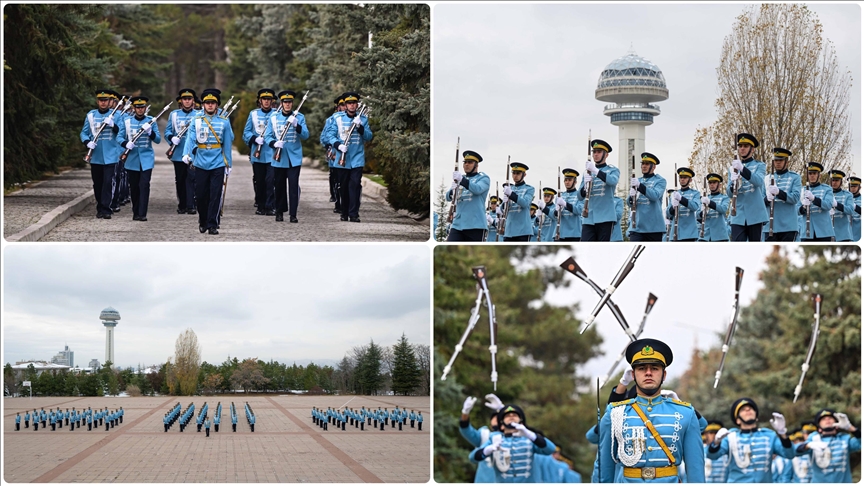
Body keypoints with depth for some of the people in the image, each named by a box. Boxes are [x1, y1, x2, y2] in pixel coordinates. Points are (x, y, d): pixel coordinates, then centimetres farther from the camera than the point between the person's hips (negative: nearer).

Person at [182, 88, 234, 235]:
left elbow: (227, 145, 6)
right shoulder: (196, 121, 4)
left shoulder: (224, 122, 4)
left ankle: (212, 225, 1)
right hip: (201, 164, 1)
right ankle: (202, 221, 27)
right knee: (200, 195, 7)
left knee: (215, 196, -5)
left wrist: (228, 166, 6)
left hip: (218, 164, -1)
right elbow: (190, 138, -8)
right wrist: (187, 154, -26)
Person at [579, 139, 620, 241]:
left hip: (605, 217, -3)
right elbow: (580, 197, 9)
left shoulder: (613, 170, 7)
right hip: (588, 218, 3)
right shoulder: (588, 172, 18)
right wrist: (585, 185, -13)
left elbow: (613, 181, -18)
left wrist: (595, 170, -27)